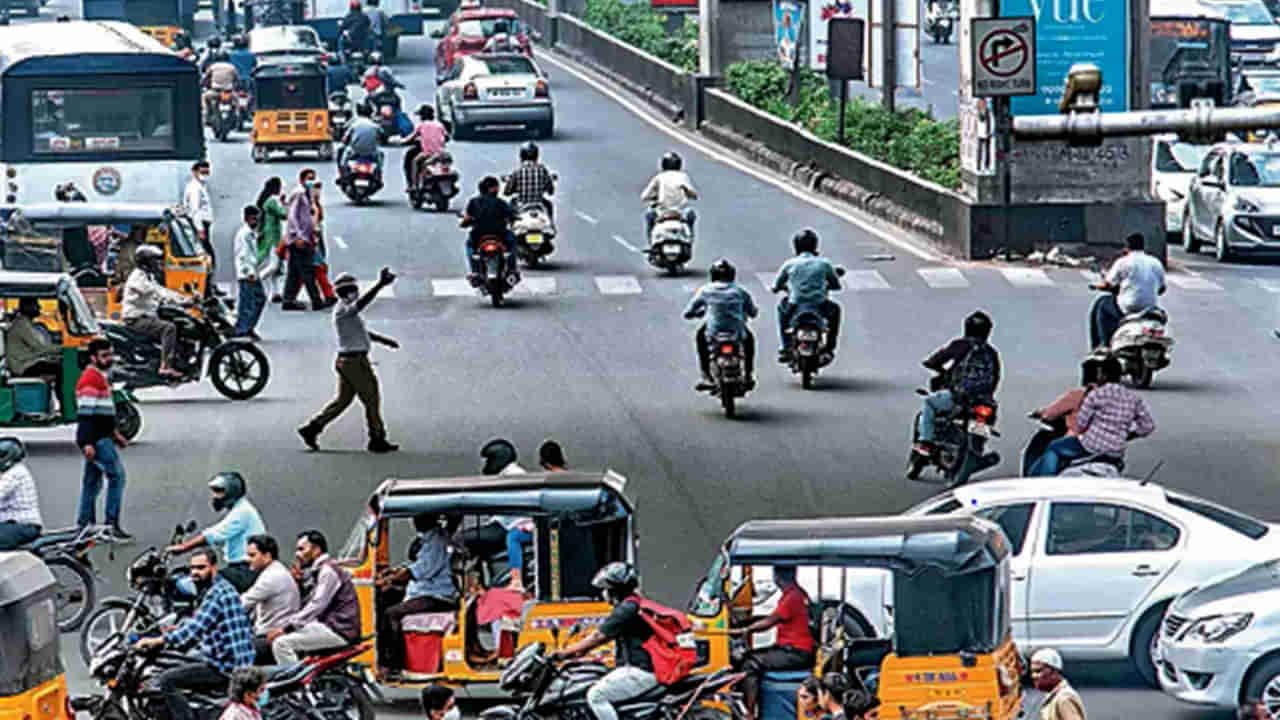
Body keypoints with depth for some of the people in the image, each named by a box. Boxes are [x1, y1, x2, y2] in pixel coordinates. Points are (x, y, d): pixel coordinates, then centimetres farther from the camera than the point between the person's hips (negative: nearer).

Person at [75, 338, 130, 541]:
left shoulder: (100, 378, 19)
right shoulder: (90, 379, -14)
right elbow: (86, 414, -20)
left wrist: (114, 433, 29)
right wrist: (87, 443, -24)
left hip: (101, 438, 10)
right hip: (95, 440, -10)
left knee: (92, 482, 12)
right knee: (117, 475, -11)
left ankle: (84, 526, 15)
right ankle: (112, 524, -12)